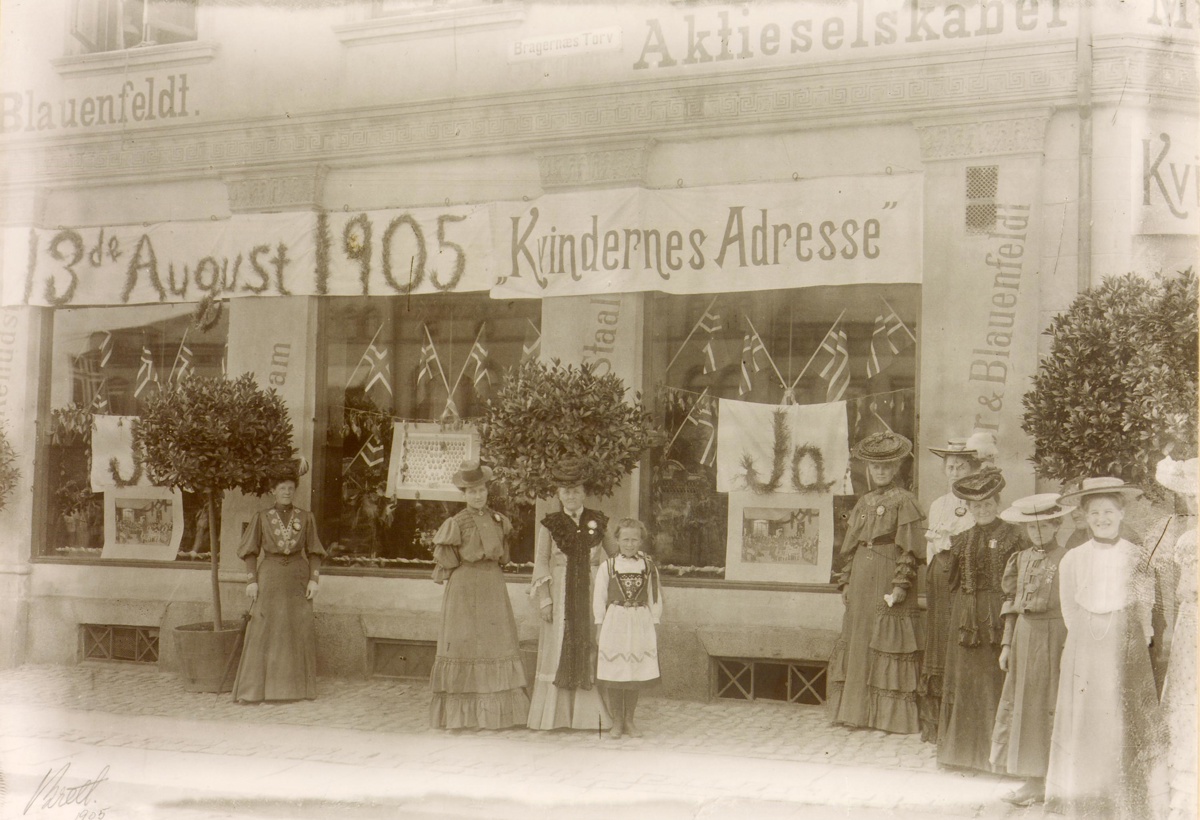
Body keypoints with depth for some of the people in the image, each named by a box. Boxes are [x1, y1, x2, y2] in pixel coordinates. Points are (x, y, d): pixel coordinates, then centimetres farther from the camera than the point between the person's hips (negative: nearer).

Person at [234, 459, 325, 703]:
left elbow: (314, 552, 8)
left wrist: (313, 579, -3)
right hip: (270, 576, -1)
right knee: (263, 631, -7)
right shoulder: (261, 518, 5)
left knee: (300, 631, -2)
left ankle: (298, 687, 7)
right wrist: (252, 580, -4)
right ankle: (254, 690, -6)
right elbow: (251, 552, 6)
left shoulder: (306, 518, 8)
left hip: (297, 578, 1)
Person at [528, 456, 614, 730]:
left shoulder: (599, 522, 7)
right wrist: (544, 600, -6)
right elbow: (541, 563, 2)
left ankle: (590, 715, 5)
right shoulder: (550, 525, 3)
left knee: (590, 652, 0)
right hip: (560, 595, -1)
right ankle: (553, 716, 5)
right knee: (557, 652, 0)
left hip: (592, 595, 1)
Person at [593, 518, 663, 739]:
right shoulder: (607, 567, 0)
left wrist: (653, 625, 4)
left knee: (635, 676, 5)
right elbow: (599, 598, 3)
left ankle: (629, 720, 18)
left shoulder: (649, 567, 4)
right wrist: (599, 627, 0)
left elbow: (655, 599, 8)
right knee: (612, 676, 1)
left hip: (640, 623, 1)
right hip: (614, 622, -1)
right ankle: (616, 721, 13)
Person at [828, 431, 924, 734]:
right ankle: (858, 710, 14)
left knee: (888, 645, -6)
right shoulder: (863, 504, 17)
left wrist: (901, 584, -15)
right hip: (861, 581, 6)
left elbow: (910, 549, -8)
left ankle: (892, 715, -1)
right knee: (857, 644, 7)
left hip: (888, 577, -6)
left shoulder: (905, 501, -2)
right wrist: (846, 581, 11)